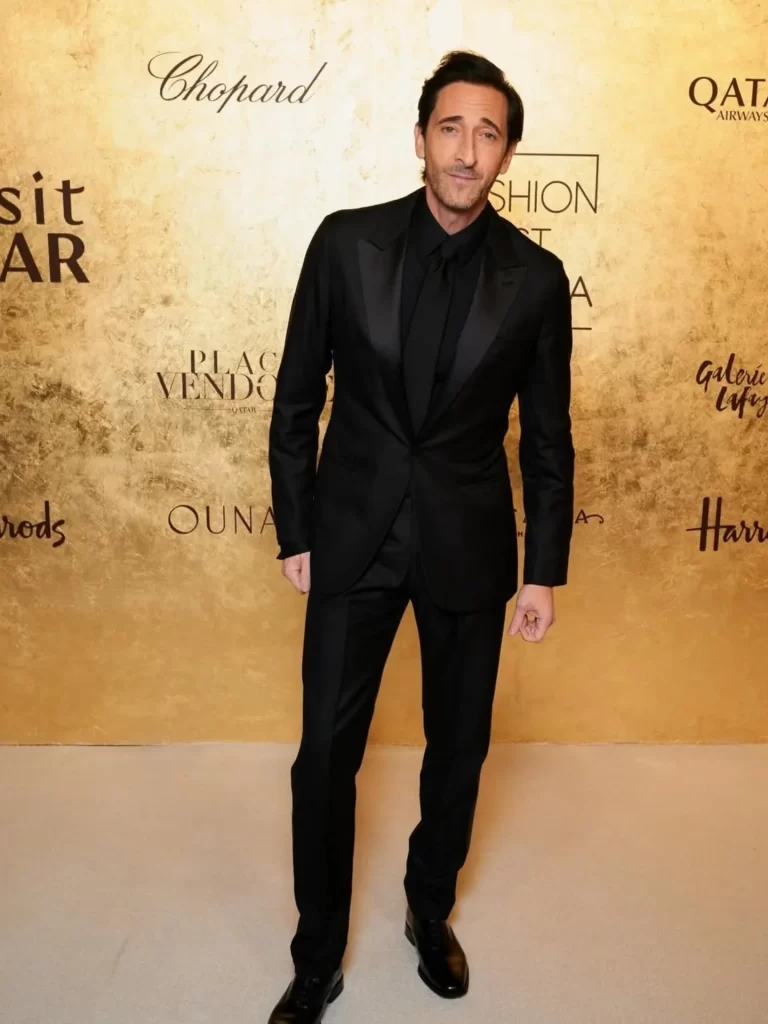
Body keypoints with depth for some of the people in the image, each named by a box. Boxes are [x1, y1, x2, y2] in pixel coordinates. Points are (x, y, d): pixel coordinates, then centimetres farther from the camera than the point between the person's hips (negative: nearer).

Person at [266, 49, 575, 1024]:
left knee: (458, 747, 14)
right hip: (352, 538, 0)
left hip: (469, 546, 1)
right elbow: (296, 399, 1)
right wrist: (294, 532, 0)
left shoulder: (536, 276, -4)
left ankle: (430, 913, 42)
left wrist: (545, 571, 2)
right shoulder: (345, 242, -5)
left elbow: (547, 438, 2)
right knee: (325, 755, 5)